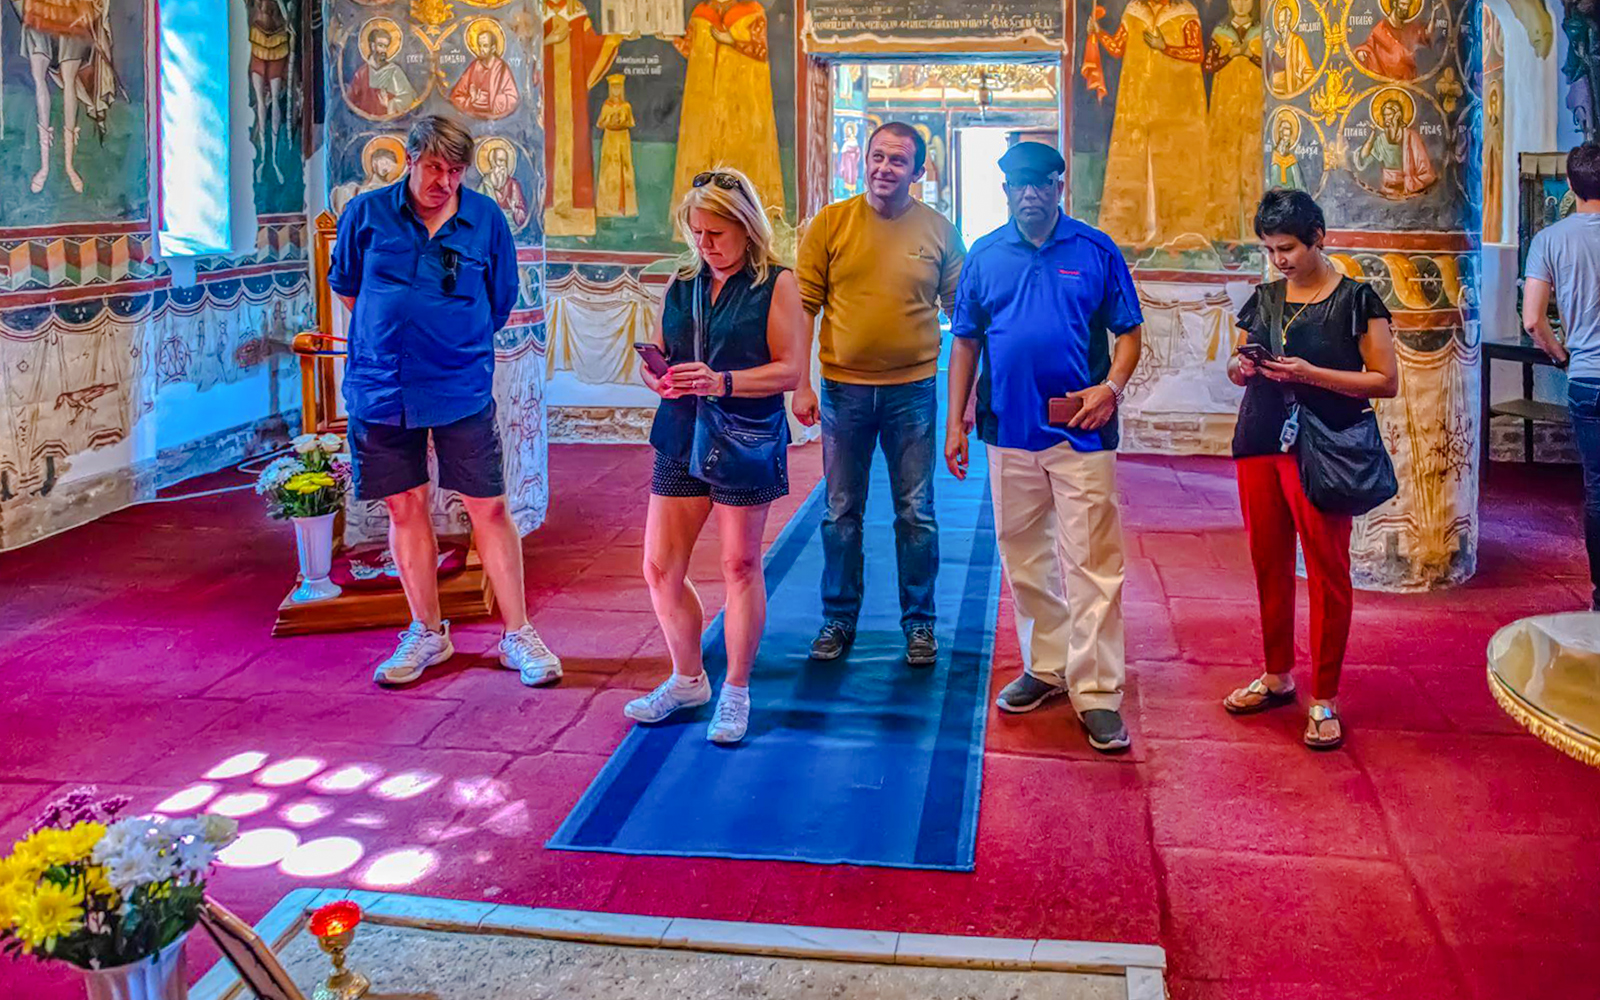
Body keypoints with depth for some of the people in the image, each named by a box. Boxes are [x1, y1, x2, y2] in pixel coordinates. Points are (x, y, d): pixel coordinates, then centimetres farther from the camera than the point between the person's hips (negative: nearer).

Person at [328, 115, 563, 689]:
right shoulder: (366, 214, 0)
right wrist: (395, 333, 10)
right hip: (382, 387, 1)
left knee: (489, 508, 0)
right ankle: (427, 633, 23)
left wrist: (454, 342, 9)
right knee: (405, 506, 8)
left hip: (461, 388, -1)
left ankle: (518, 636, 11)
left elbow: (499, 304, 10)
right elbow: (345, 286, 14)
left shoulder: (486, 220, 0)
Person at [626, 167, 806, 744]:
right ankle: (687, 680, 26)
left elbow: (789, 370, -11)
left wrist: (722, 383, -24)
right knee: (660, 568, 6)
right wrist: (658, 378, -8)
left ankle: (736, 693, 19)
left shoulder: (776, 285, -5)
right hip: (680, 439, 5)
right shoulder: (681, 285, 11)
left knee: (740, 566, 4)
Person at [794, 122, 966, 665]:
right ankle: (838, 619, 24)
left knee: (916, 515, 7)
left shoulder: (939, 231, 1)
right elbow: (804, 306, 0)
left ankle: (919, 622, 21)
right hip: (843, 390, 0)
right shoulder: (830, 223, -1)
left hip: (913, 391, 0)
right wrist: (801, 384, -6)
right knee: (841, 513, 10)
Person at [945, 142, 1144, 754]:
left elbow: (1128, 330, 6)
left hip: (1081, 432, -3)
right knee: (1024, 558, 12)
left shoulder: (1096, 251, 2)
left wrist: (1112, 387, -12)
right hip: (1008, 431, 3)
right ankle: (1046, 668, 27)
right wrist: (955, 422, 7)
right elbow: (966, 341, 12)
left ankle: (1096, 692, 2)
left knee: (1091, 563, -4)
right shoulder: (985, 256, 8)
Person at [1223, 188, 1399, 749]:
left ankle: (1324, 701, 7)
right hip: (1259, 444, 5)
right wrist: (1240, 369, -3)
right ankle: (1277, 677, 27)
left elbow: (1386, 381, -8)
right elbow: (1241, 367, 21)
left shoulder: (1355, 300, -5)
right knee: (1268, 564, 11)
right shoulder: (1263, 299, 11)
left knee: (1326, 572, -2)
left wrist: (1310, 374, -17)